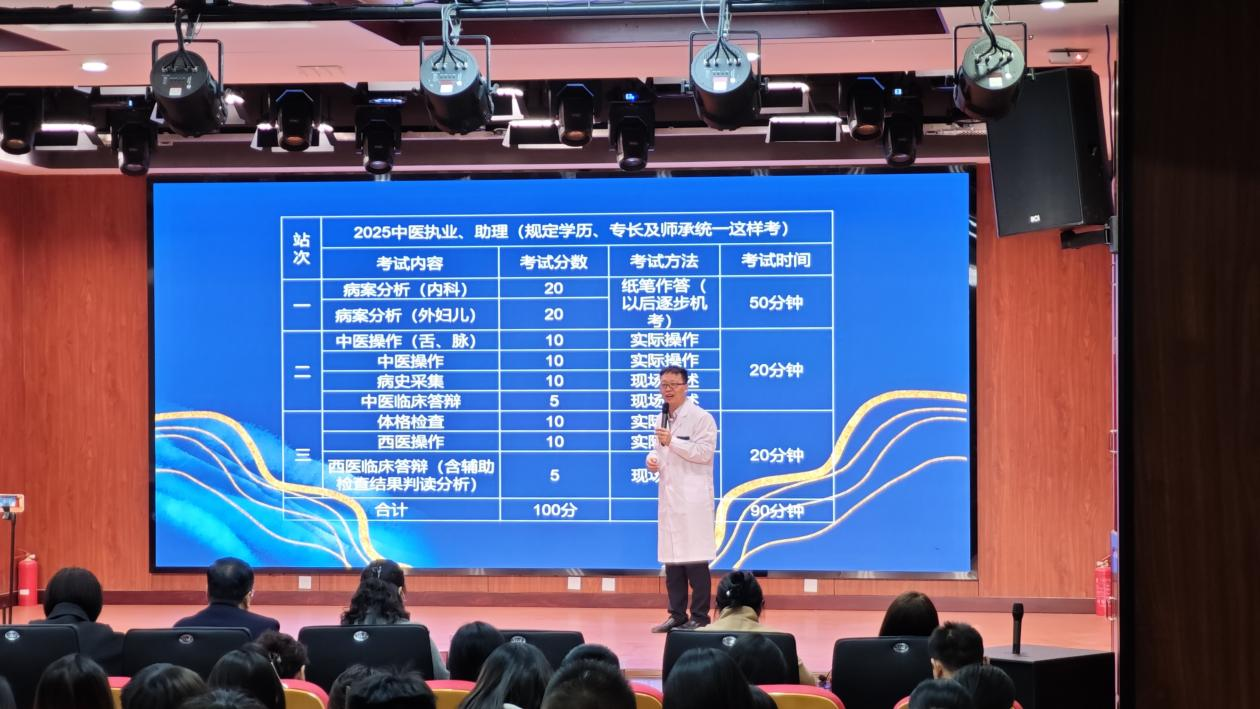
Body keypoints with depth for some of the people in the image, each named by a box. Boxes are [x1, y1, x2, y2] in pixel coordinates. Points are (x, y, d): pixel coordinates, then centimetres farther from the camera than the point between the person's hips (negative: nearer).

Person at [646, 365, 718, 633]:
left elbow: (704, 452, -13)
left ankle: (700, 617, -2)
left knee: (695, 560, -7)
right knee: (671, 559, 8)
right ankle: (677, 615, 15)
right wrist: (652, 459, 6)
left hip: (692, 498, -7)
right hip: (669, 497, 7)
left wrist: (672, 442, -18)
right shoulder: (664, 419, 17)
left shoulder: (700, 418, -6)